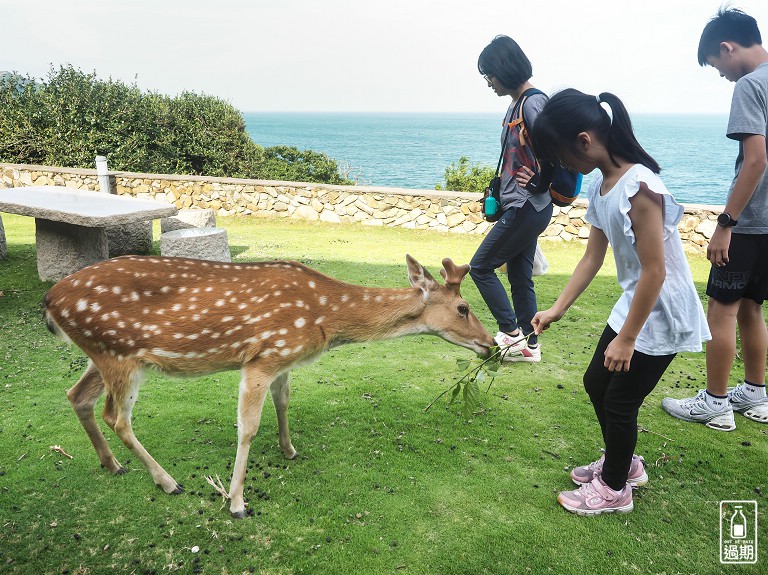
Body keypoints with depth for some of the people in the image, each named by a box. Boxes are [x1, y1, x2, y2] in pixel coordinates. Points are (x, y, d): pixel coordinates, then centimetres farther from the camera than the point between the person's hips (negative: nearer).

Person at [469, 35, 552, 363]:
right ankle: (528, 346, 22)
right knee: (520, 277, 13)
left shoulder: (533, 103, -16)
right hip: (520, 206, 10)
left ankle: (511, 333, 7)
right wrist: (505, 184, 8)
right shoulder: (516, 104, 14)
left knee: (481, 266, -3)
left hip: (527, 208, -10)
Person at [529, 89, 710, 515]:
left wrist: (625, 338, -19)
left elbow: (654, 272, -26)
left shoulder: (638, 187, -27)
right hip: (634, 304, 9)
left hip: (662, 314, -9)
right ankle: (623, 463, 42)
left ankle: (614, 489, 30)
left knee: (619, 400, 5)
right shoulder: (600, 185, 1)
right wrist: (557, 309, 5)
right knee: (596, 382, 18)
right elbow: (592, 257, 7)